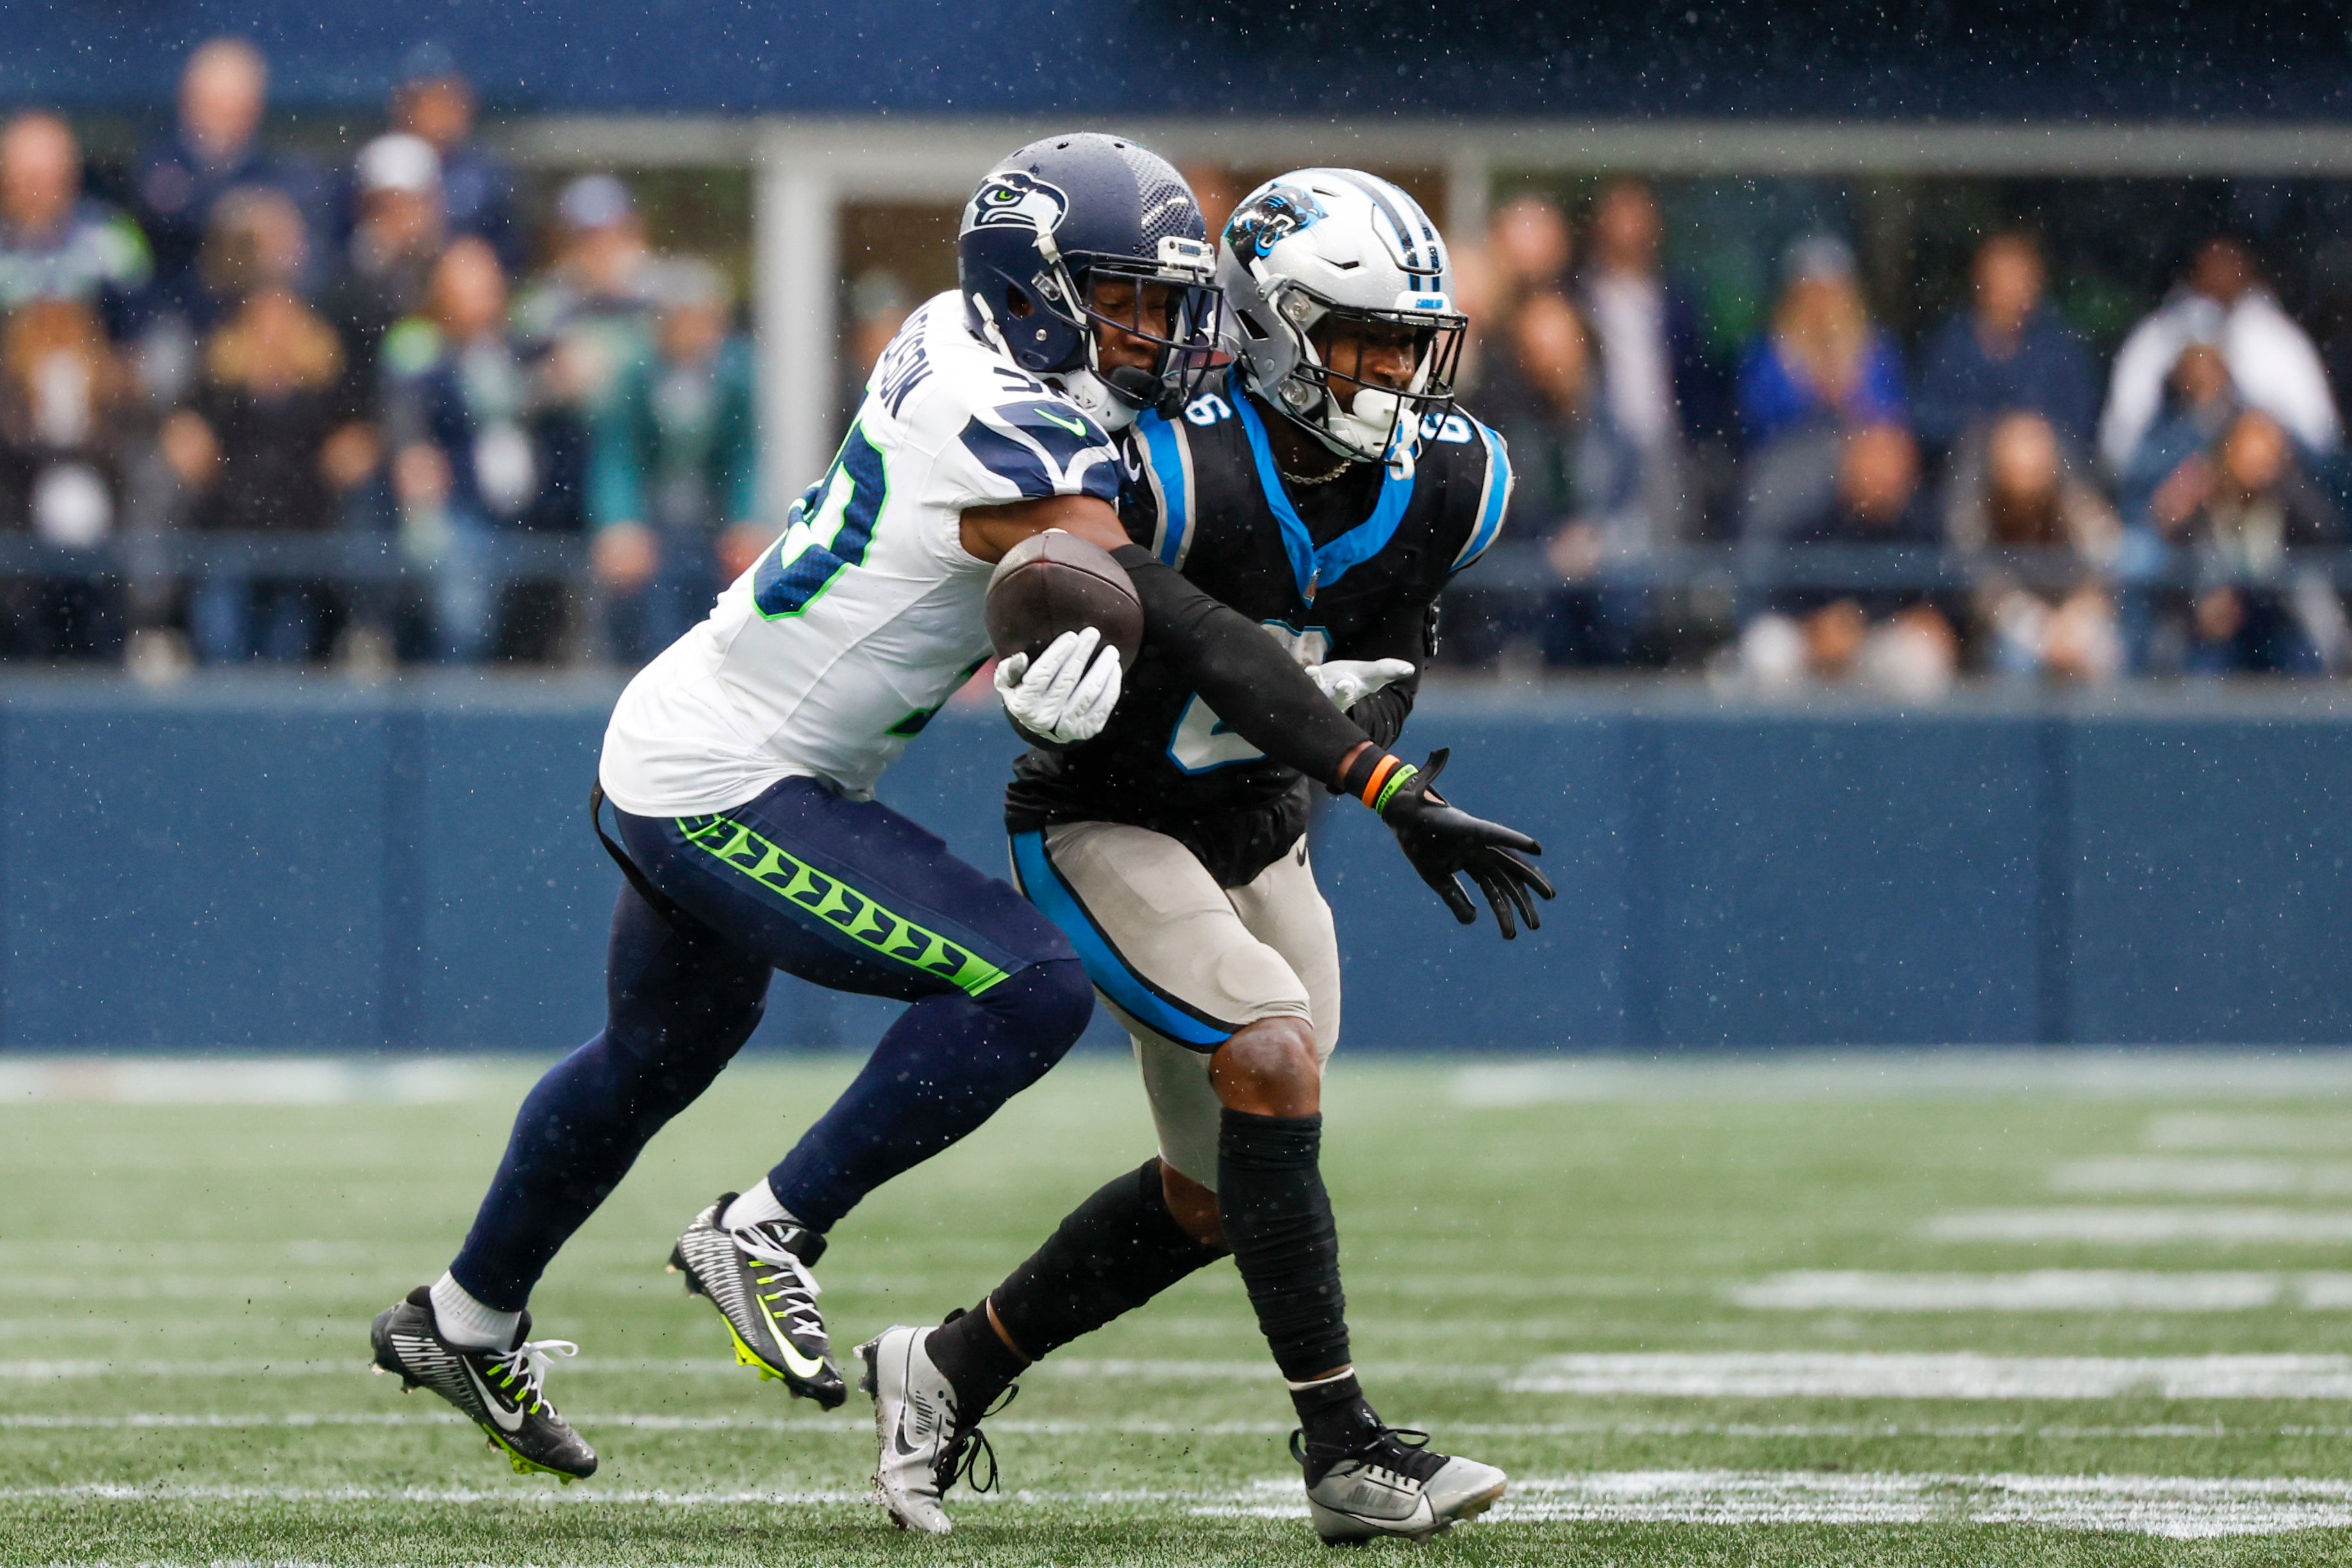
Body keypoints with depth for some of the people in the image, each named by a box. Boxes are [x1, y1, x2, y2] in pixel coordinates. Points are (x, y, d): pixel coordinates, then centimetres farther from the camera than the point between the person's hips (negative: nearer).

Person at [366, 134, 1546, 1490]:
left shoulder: (953, 339, 0)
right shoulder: (1002, 437, -25)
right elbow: (1190, 632, -28)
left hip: (671, 763, 10)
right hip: (729, 793, -10)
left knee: (657, 1059, 31)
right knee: (1032, 989, -20)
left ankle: (465, 1324, 50)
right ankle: (769, 1234, -6)